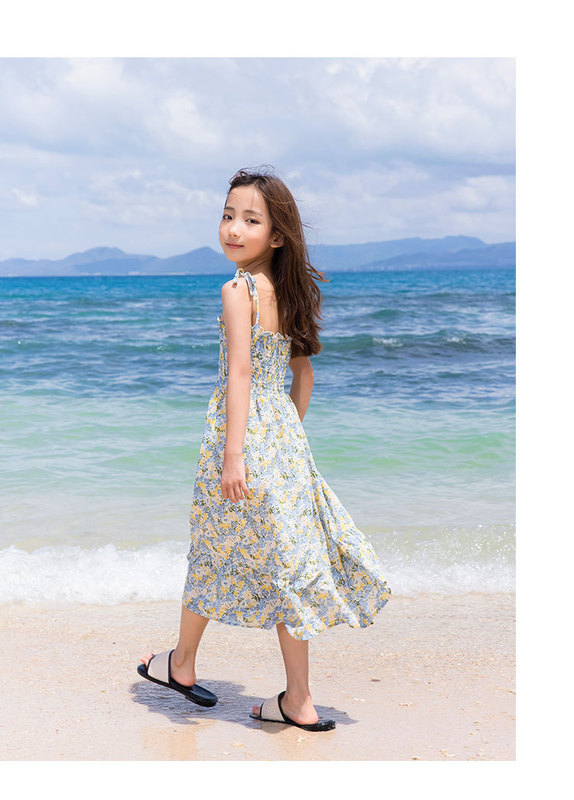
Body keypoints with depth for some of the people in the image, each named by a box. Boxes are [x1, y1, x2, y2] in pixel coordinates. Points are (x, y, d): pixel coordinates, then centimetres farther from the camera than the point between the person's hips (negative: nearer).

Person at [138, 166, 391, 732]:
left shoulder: (238, 289, -14)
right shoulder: (288, 291, 9)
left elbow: (239, 373, -20)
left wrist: (233, 453, -21)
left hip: (243, 429, -7)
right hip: (286, 433, 7)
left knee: (216, 550, 11)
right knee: (286, 557, 7)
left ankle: (181, 665, 32)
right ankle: (298, 701, 10)